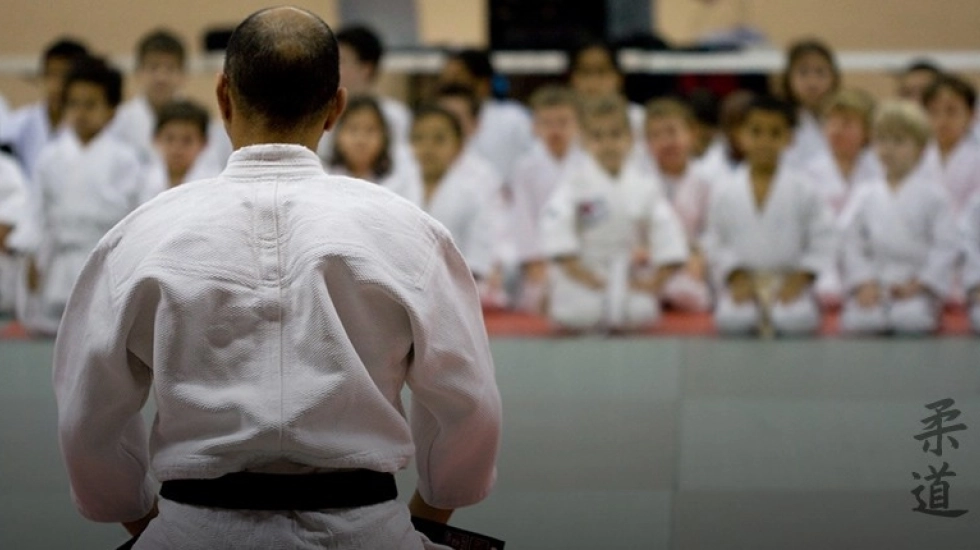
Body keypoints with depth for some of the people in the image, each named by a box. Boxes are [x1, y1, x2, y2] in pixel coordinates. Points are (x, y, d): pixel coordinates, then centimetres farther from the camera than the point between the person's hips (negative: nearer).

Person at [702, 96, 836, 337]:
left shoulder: (804, 190, 0)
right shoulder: (724, 192, 4)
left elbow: (824, 240, 0)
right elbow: (714, 242, 7)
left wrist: (800, 278, -9)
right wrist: (736, 277, -6)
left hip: (790, 283, -1)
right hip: (742, 283, 1)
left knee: (794, 321, -30)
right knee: (733, 321, -29)